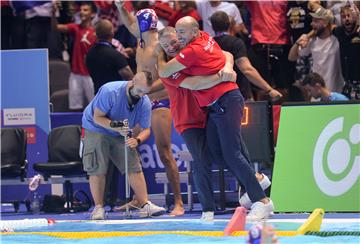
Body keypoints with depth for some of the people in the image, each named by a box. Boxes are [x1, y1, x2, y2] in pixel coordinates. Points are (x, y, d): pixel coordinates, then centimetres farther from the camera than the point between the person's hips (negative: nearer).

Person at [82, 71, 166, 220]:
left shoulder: (144, 103, -13)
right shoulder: (110, 92, -28)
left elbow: (145, 129, -8)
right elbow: (97, 117, -24)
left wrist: (137, 140, -31)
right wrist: (118, 128, -36)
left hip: (121, 135, 4)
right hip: (96, 130, -4)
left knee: (134, 167, -6)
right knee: (97, 169, -12)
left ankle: (144, 205, -4)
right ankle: (98, 207, -2)